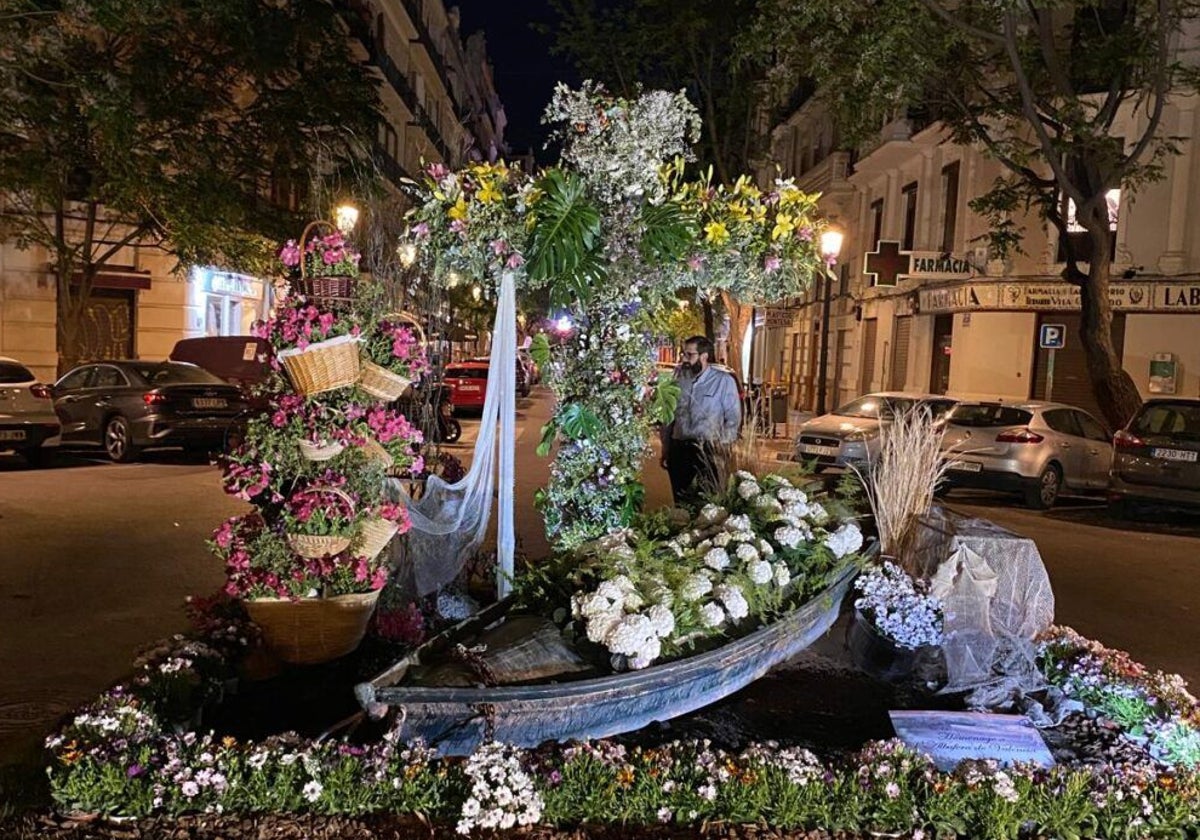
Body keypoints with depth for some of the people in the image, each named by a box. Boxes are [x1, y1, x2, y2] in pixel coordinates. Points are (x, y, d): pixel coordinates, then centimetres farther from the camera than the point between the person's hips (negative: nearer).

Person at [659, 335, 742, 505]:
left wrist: (722, 448, -9)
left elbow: (733, 418, -1)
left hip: (708, 451, -3)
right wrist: (665, 450, 12)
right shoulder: (678, 379, 8)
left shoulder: (723, 381, -1)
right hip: (679, 449, 3)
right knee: (681, 504, 10)